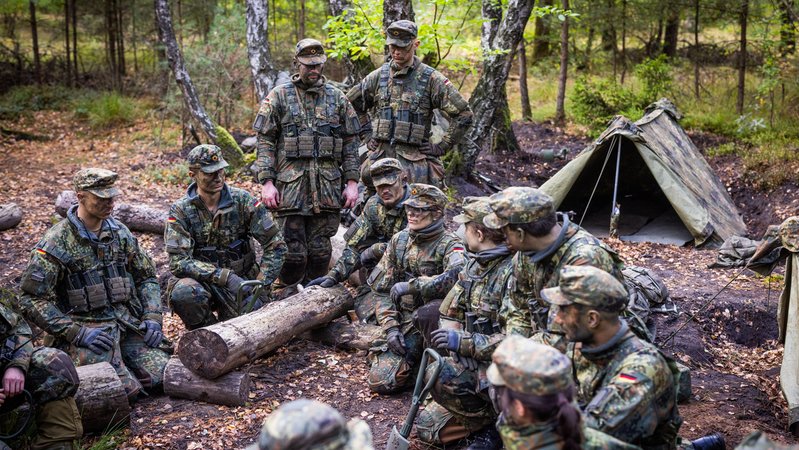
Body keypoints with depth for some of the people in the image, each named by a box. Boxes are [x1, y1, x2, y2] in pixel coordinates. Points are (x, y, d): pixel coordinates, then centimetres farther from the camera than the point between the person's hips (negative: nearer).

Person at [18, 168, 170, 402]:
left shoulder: (119, 231, 7)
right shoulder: (56, 243, -11)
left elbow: (146, 276, 16)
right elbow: (31, 300, -12)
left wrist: (152, 318, 1)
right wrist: (77, 333, -19)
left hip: (128, 321, 5)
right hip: (86, 328, -5)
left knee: (162, 376, -12)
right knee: (127, 390, -21)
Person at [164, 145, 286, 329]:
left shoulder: (242, 201, -7)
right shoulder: (181, 210, -9)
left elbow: (276, 245, -6)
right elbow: (178, 262, -18)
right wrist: (225, 276, -28)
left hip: (240, 280, 1)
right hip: (200, 280, -1)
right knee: (184, 293, -34)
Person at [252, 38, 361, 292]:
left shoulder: (337, 98, 11)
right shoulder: (278, 97, 4)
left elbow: (350, 143, 11)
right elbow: (265, 142, 0)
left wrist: (352, 182, 4)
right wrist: (267, 182, -9)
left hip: (327, 188, 3)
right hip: (290, 186, -2)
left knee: (321, 252, 7)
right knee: (292, 253, -1)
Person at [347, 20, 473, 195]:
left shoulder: (431, 78, -3)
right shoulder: (379, 76, 10)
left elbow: (463, 114, -4)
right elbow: (351, 102, 24)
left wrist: (441, 147, -5)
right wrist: (367, 135, 16)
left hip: (416, 159, -3)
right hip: (380, 157, 4)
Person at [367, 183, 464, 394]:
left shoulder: (449, 244, -11)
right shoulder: (398, 240, 5)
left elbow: (457, 276, -35)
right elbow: (382, 290, 6)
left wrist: (410, 286, -32)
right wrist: (391, 328, -7)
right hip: (404, 323, 5)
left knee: (428, 312, -39)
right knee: (380, 381, -9)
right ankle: (414, 355, 20)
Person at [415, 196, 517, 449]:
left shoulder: (514, 273, -23)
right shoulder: (474, 264, 3)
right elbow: (450, 312, 10)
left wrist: (464, 343, -28)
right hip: (474, 363, 8)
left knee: (437, 376, -31)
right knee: (427, 427, 8)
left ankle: (495, 421, -8)